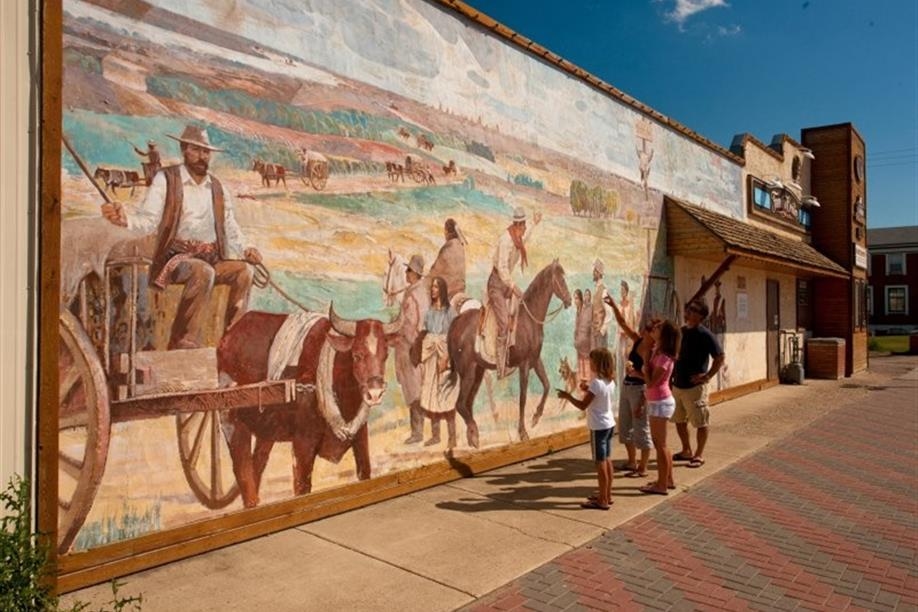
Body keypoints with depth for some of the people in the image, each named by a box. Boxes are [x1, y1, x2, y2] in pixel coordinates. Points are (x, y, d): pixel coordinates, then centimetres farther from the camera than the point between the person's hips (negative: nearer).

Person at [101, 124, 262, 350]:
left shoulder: (218, 189, 16)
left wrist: (245, 250, -1)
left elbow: (231, 229, 18)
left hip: (212, 259, 5)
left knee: (243, 270, -21)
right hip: (177, 257, -5)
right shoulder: (166, 179, 2)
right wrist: (125, 219, -29)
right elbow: (148, 220, -7)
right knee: (203, 271, -35)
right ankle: (183, 343, -29)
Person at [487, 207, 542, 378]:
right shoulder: (506, 240, -24)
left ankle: (506, 366, 22)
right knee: (503, 324, -13)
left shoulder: (517, 237, 5)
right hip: (497, 283, -9)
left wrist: (534, 224, 36)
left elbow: (524, 240, 33)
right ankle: (500, 370, -7)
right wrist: (515, 288, -31)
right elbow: (502, 268, -28)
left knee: (507, 324, 12)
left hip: (506, 283, 9)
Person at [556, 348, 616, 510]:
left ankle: (603, 501, 5)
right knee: (607, 461, 16)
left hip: (598, 427, -9)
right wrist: (588, 390, 15)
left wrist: (567, 396, -9)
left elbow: (583, 405, -20)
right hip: (609, 425, 9)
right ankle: (607, 495, 26)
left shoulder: (596, 383, -22)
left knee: (600, 463, -1)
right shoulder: (610, 381, 4)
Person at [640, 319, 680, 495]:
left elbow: (650, 382, -21)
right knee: (660, 443, 18)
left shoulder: (664, 358, -21)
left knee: (660, 444, 0)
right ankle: (668, 480, 29)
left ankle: (662, 485, 9)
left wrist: (645, 361, -17)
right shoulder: (657, 353, 5)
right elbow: (650, 378, 13)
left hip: (660, 403, -9)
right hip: (657, 402, 9)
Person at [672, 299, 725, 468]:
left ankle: (699, 455, 16)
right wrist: (672, 375, 11)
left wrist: (708, 376, -15)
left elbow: (720, 356, -13)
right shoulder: (681, 331, 8)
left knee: (701, 422, 4)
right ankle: (686, 451, 30)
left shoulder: (705, 334, -13)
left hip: (695, 386, -7)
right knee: (679, 420, 16)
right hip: (677, 385, 7)